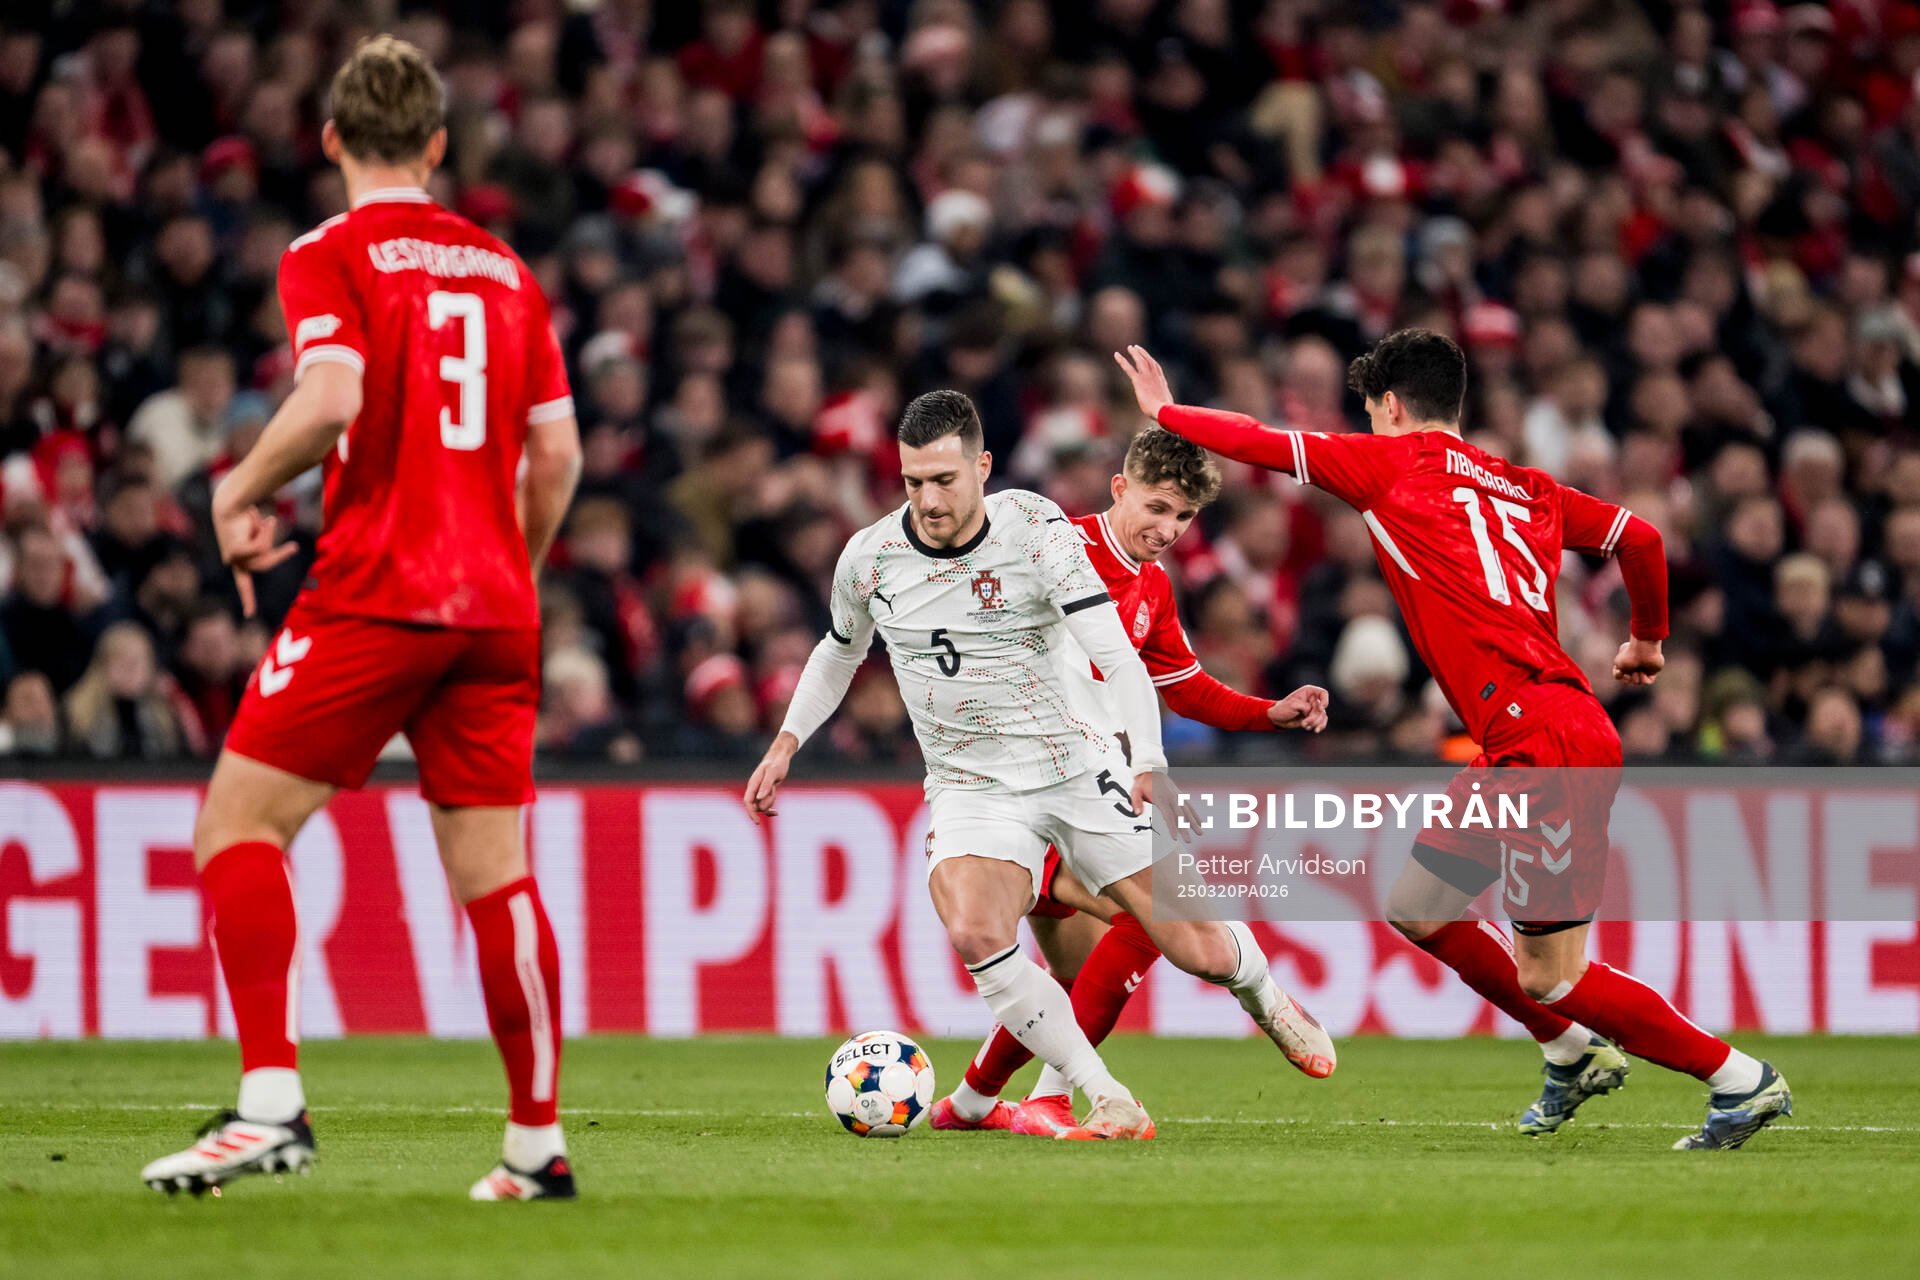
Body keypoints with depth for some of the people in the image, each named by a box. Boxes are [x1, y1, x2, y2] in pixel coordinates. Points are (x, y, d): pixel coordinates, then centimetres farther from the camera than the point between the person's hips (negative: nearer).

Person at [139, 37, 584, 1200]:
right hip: (494, 610, 5)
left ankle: (272, 1099, -16)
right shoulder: (502, 268, 14)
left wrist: (241, 490, -3)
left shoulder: (332, 256, -3)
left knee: (238, 823, -2)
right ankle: (539, 1139, 6)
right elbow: (558, 451, 13)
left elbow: (331, 399, -19)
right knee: (495, 874, 8)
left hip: (375, 591, -5)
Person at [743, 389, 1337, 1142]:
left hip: (1080, 766, -1)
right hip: (972, 790, 1)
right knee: (974, 935, -30)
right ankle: (1110, 1105, -20)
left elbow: (1116, 656, -23)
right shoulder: (869, 559, -6)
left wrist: (1148, 764, -36)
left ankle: (1261, 993, 37)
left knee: (1201, 952, -2)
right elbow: (840, 651, 18)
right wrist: (785, 745, 13)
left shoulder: (1036, 533, -16)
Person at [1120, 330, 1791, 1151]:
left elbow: (1260, 443, 8)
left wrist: (1165, 411, 25)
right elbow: (1641, 539, 16)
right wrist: (1647, 642, 34)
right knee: (1415, 907, 19)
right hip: (1516, 748, 9)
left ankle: (1742, 1081, 1)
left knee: (1547, 978, -4)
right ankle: (1575, 1053, 28)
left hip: (1546, 737, -9)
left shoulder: (1393, 464, 2)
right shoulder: (1525, 489, 19)